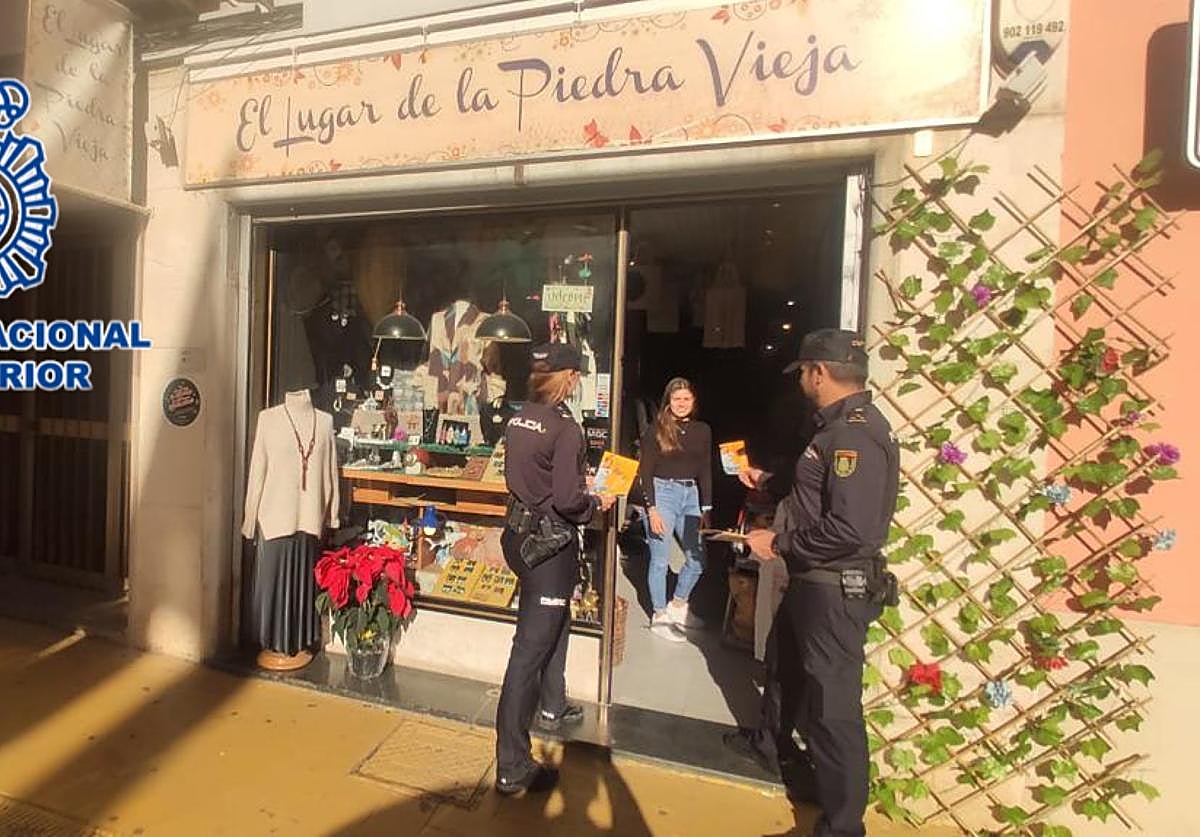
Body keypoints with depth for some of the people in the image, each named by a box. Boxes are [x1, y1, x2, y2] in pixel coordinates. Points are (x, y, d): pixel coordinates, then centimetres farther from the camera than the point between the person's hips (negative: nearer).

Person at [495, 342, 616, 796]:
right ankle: (512, 767, 10)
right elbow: (567, 500, -24)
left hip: (521, 533, 9)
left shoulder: (518, 421, 4)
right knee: (531, 647, -2)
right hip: (550, 543, -9)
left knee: (556, 620, 29)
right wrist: (597, 501, -4)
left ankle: (553, 706, 49)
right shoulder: (565, 428, -20)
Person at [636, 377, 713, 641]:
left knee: (697, 558, 8)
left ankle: (678, 607, 30)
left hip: (691, 495, 5)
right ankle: (659, 617, 17)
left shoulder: (702, 430, 8)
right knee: (660, 559, 1)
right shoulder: (656, 430, -3)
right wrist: (652, 509, -12)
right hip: (663, 493, -5)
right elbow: (645, 472, -5)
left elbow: (705, 471, 11)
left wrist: (706, 508, 6)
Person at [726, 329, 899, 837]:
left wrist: (779, 543, -20)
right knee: (788, 663, 29)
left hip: (835, 590, -11)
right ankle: (769, 742, 54)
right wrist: (768, 481, 26)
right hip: (812, 581, 11)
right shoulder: (839, 426, 9)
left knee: (833, 704, 1)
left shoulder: (856, 435, -24)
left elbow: (849, 529, -31)